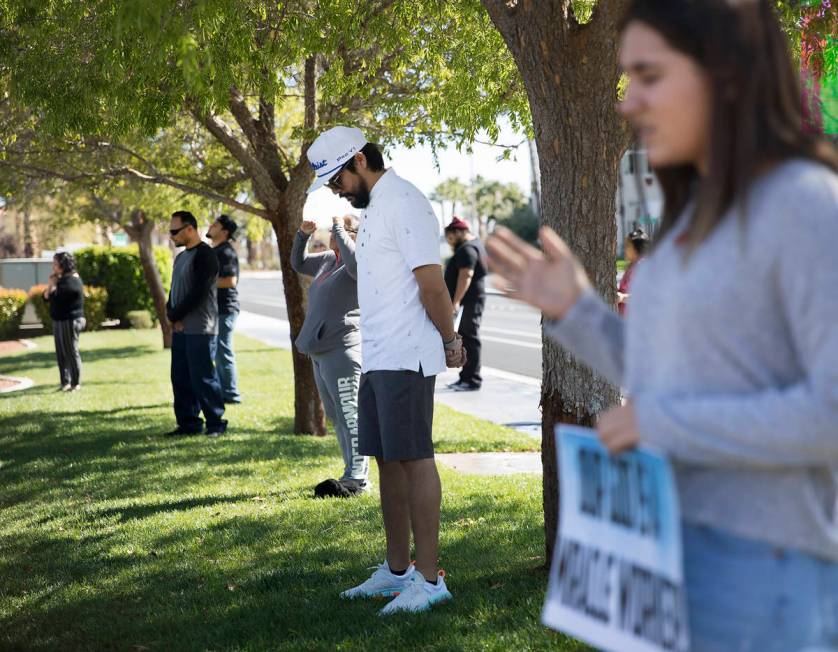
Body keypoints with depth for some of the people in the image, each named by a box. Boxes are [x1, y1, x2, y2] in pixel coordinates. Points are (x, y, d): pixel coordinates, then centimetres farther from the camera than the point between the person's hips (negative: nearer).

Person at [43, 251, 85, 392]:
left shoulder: (71, 281, -15)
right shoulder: (62, 279, 15)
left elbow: (55, 297, -22)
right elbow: (46, 297, 13)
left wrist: (53, 285, -7)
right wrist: (50, 285, -2)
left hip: (70, 321, -10)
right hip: (59, 321, 10)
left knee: (71, 352, -3)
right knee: (61, 353, 11)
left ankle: (76, 384, 3)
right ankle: (65, 382, 18)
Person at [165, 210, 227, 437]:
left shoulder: (205, 255, -10)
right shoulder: (181, 257, 19)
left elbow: (198, 293, -17)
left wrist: (175, 315, -10)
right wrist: (171, 314, 0)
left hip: (199, 329, -9)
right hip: (180, 328, 9)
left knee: (202, 377, -7)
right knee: (181, 378, 9)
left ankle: (216, 423, 1)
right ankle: (188, 423, 16)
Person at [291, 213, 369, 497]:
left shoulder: (357, 266, -9)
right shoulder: (328, 260, 17)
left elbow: (355, 262, -34)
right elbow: (298, 263, 31)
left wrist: (338, 227, -22)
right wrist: (303, 235, 14)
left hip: (342, 349, -10)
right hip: (321, 350, 10)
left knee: (348, 414, -13)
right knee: (336, 416, 12)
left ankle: (356, 477, -14)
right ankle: (356, 475, 18)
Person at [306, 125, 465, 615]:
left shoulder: (403, 202, -13)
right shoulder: (373, 207, 19)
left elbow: (431, 284, -17)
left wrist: (450, 342, -8)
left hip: (405, 358, -10)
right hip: (376, 356, 10)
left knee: (414, 459, -8)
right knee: (388, 461, 13)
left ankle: (429, 578, -4)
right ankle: (398, 571, 21)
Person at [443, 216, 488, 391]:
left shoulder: (467, 249, -16)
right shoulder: (476, 244, 19)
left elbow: (465, 276, -27)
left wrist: (456, 301, -31)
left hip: (468, 302, -11)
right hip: (471, 300, 11)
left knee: (469, 339, -9)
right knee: (467, 339, 13)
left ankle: (472, 380, -7)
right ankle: (467, 377, 18)